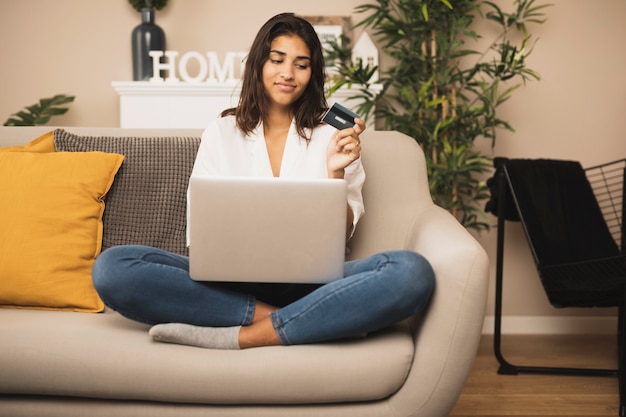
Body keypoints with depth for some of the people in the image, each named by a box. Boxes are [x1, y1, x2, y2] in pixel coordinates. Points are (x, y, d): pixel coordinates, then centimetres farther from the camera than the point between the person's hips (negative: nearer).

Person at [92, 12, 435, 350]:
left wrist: (335, 172, -9)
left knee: (413, 272, -31)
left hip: (311, 283, 0)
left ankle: (241, 336, -28)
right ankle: (267, 315, -24)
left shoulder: (333, 136, 11)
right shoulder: (220, 133, 13)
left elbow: (342, 233, 7)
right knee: (111, 266, -24)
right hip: (233, 282, 1)